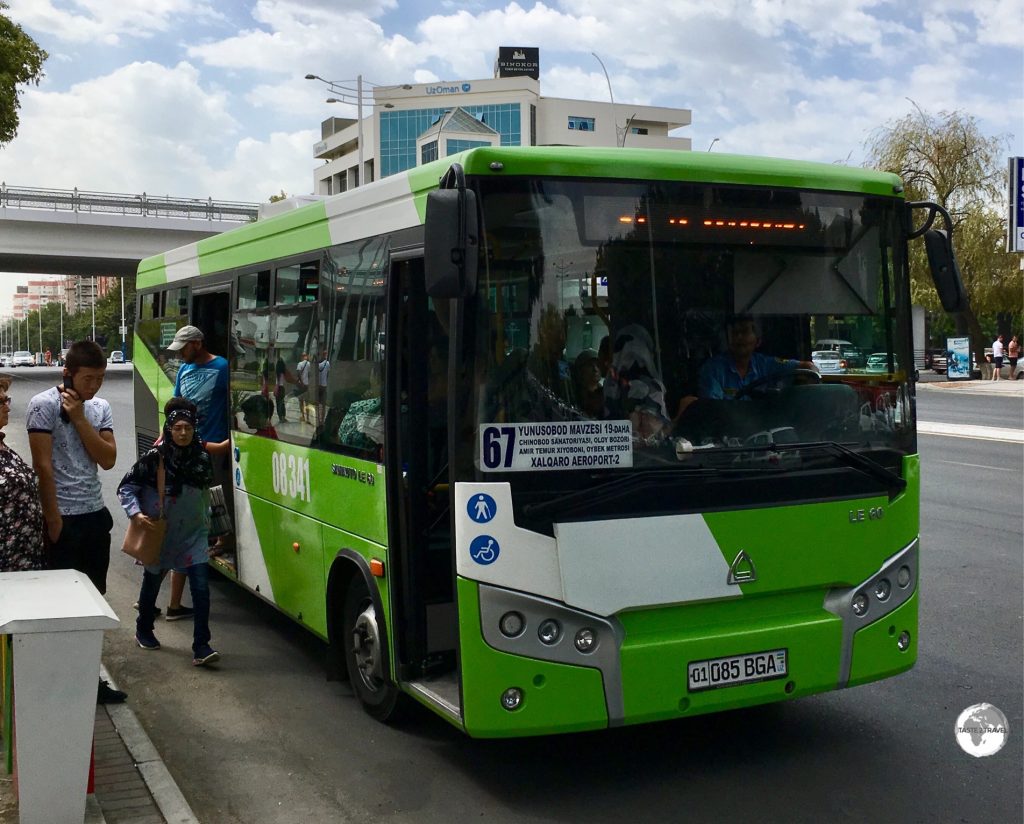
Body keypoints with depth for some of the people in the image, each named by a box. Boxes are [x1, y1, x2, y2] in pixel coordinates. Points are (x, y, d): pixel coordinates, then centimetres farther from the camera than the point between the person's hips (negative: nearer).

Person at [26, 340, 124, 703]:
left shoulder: (100, 408, 7)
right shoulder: (44, 405, -10)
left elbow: (108, 460, -2)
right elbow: (43, 466, -13)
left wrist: (78, 418, -11)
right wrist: (53, 520, -13)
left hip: (96, 515, 6)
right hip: (63, 519, -6)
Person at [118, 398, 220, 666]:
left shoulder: (202, 458, -3)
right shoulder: (155, 458, -13)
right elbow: (126, 487, -8)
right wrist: (136, 513, -20)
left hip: (193, 534, 2)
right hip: (160, 534, -2)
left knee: (201, 586, -11)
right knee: (153, 582, 18)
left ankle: (201, 647, -9)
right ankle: (143, 631, 43)